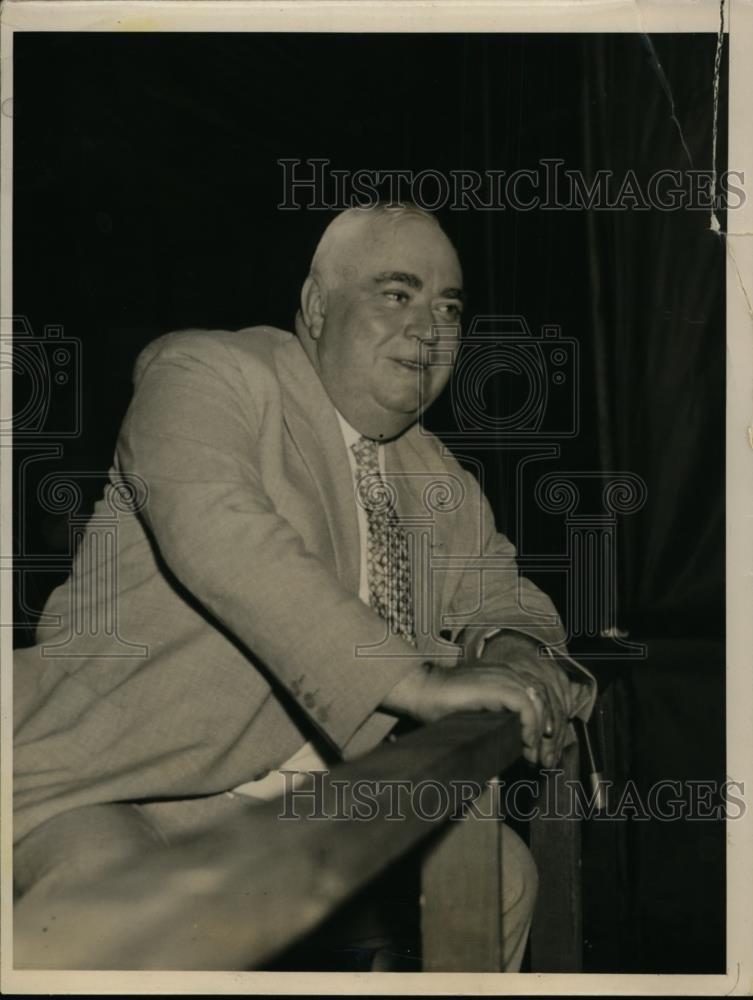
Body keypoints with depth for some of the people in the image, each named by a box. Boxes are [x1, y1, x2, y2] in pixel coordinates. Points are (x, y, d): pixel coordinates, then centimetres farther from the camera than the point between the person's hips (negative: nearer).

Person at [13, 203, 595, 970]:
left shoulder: (443, 483, 14)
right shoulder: (207, 374, -9)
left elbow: (501, 598, 24)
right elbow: (213, 530, -27)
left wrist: (511, 653, -5)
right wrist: (411, 681, -33)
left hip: (299, 804, 7)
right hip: (104, 796, -7)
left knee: (500, 872, -1)